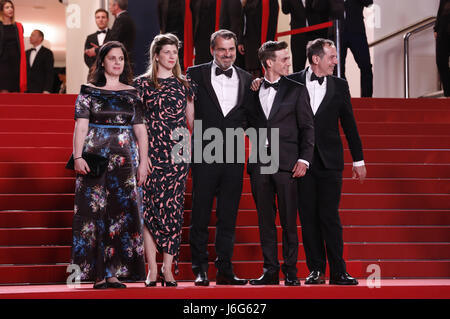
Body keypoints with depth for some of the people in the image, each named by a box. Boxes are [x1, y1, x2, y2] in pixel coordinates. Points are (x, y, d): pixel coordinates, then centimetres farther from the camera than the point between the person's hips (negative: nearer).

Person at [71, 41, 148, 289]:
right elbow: (81, 126, -4)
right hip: (96, 157, -3)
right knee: (96, 212, -5)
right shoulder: (89, 91, 5)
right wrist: (78, 157, -15)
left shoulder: (132, 94, 12)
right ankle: (98, 275, -2)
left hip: (125, 159, 3)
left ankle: (114, 273, 4)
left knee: (122, 213, -1)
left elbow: (140, 129, 9)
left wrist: (143, 162, 1)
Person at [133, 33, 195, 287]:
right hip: (151, 152, -2)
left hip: (177, 154, 2)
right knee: (151, 208, -5)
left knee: (174, 209, -1)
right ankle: (152, 269, 0)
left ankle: (168, 269, 4)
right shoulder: (142, 83, 5)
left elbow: (192, 121, 16)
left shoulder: (184, 85, 12)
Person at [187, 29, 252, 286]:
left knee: (228, 217, 8)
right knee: (201, 215, 2)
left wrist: (240, 127, -3)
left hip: (233, 156, 3)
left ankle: (225, 270, 14)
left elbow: (249, 115, 15)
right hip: (205, 154, -3)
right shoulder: (196, 74, 2)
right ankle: (200, 270, 9)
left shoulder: (246, 79, 11)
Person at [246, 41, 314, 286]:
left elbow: (307, 127, 2)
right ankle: (270, 270, 13)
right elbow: (249, 124, 15)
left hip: (286, 163, -2)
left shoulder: (296, 90, 5)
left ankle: (290, 272, 6)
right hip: (259, 163, 2)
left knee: (289, 220, -1)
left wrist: (304, 159, -6)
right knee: (265, 220, 6)